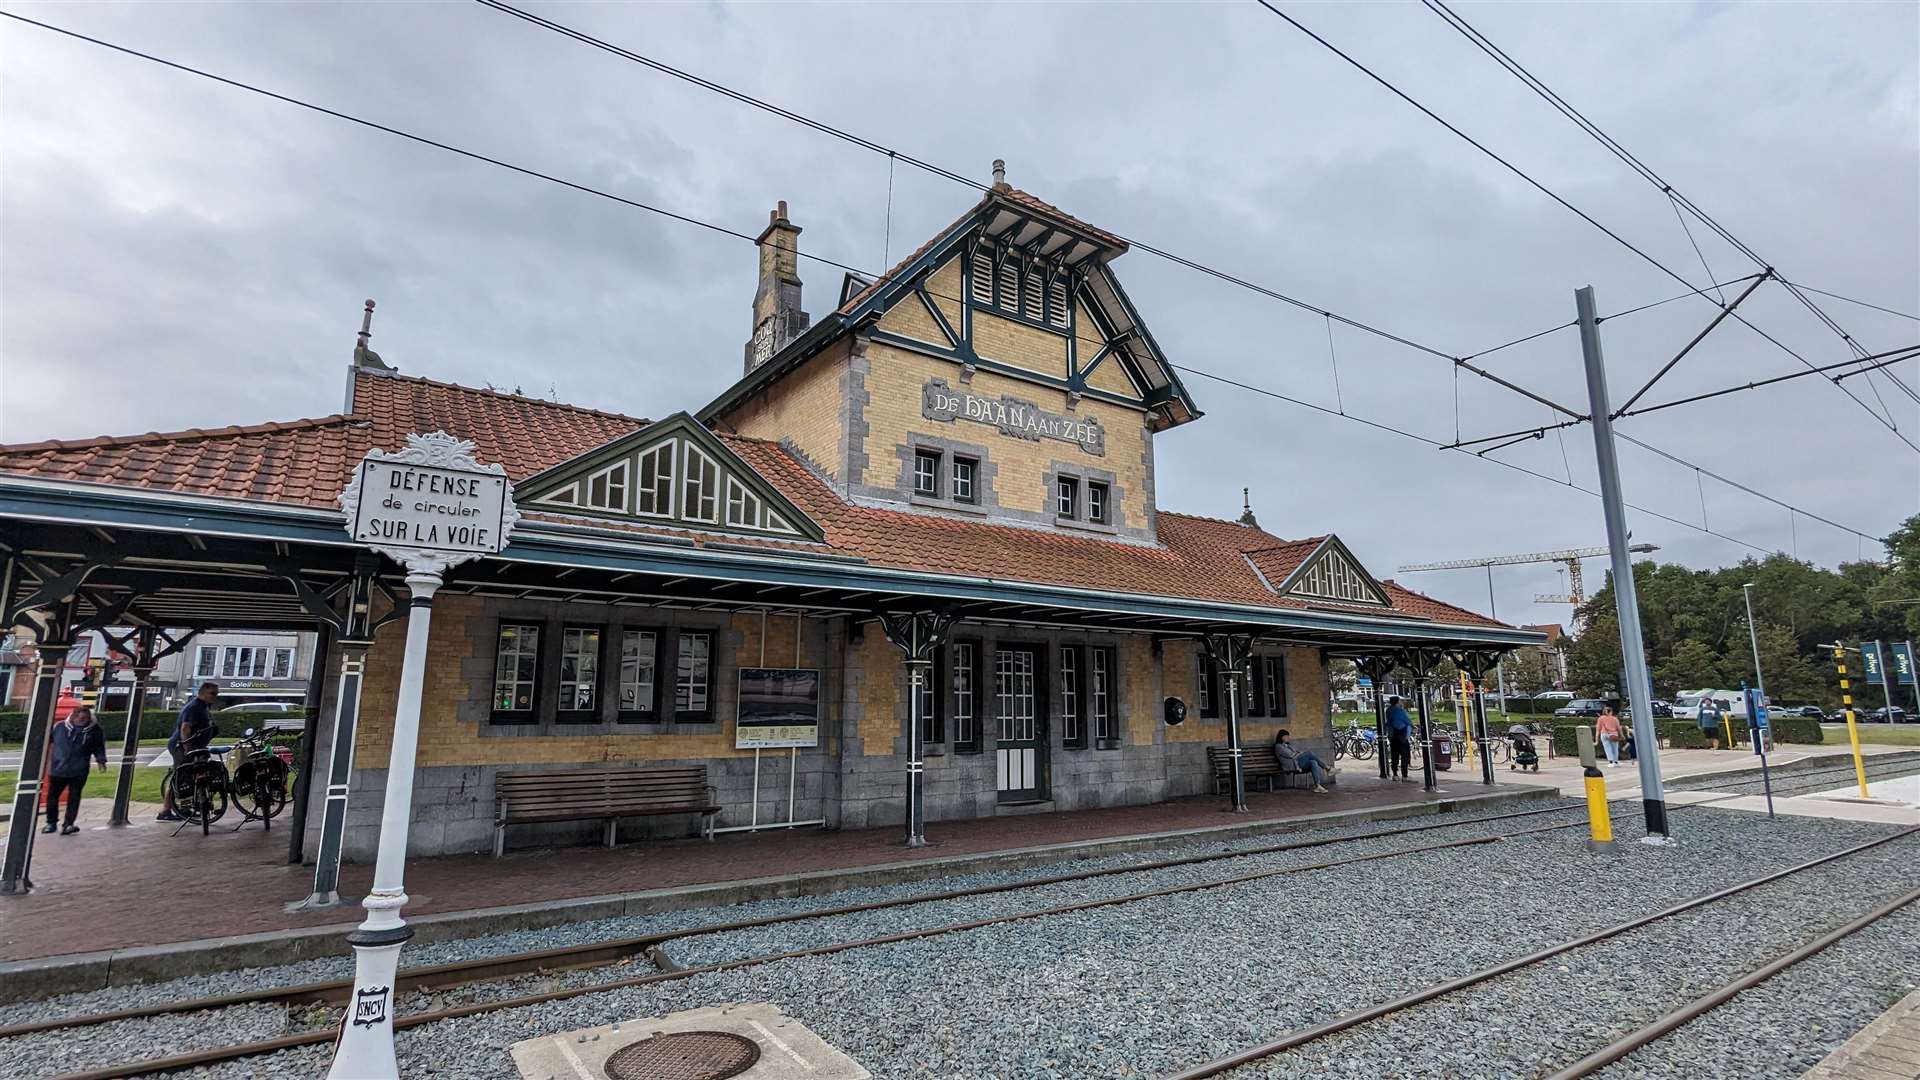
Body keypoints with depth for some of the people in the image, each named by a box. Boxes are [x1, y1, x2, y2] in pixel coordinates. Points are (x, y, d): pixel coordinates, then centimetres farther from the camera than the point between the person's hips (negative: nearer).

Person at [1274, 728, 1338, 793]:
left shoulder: (1289, 745, 28)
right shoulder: (1278, 746, 0)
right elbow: (1290, 755, -8)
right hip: (1293, 765, -8)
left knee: (1313, 762, -23)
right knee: (1310, 753, -22)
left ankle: (1317, 785, -29)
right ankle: (1328, 768, -16)